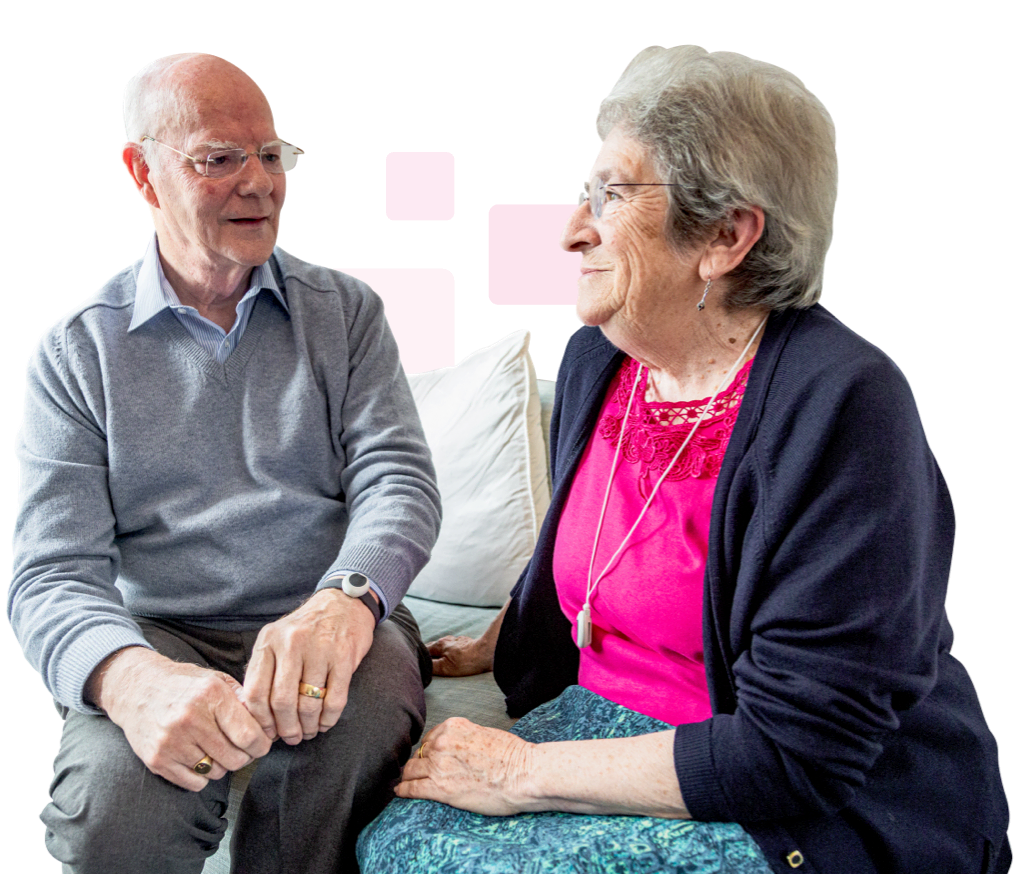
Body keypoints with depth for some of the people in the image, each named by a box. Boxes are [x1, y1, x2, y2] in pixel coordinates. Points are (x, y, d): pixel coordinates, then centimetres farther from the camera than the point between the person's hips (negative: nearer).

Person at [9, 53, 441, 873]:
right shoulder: (75, 353, 5)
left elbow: (399, 479, -1)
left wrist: (346, 598, -26)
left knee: (353, 725, -34)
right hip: (158, 642, -1)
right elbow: (52, 575, -3)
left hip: (330, 627, 2)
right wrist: (134, 677, -28)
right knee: (112, 802, -33)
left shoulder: (346, 312, 10)